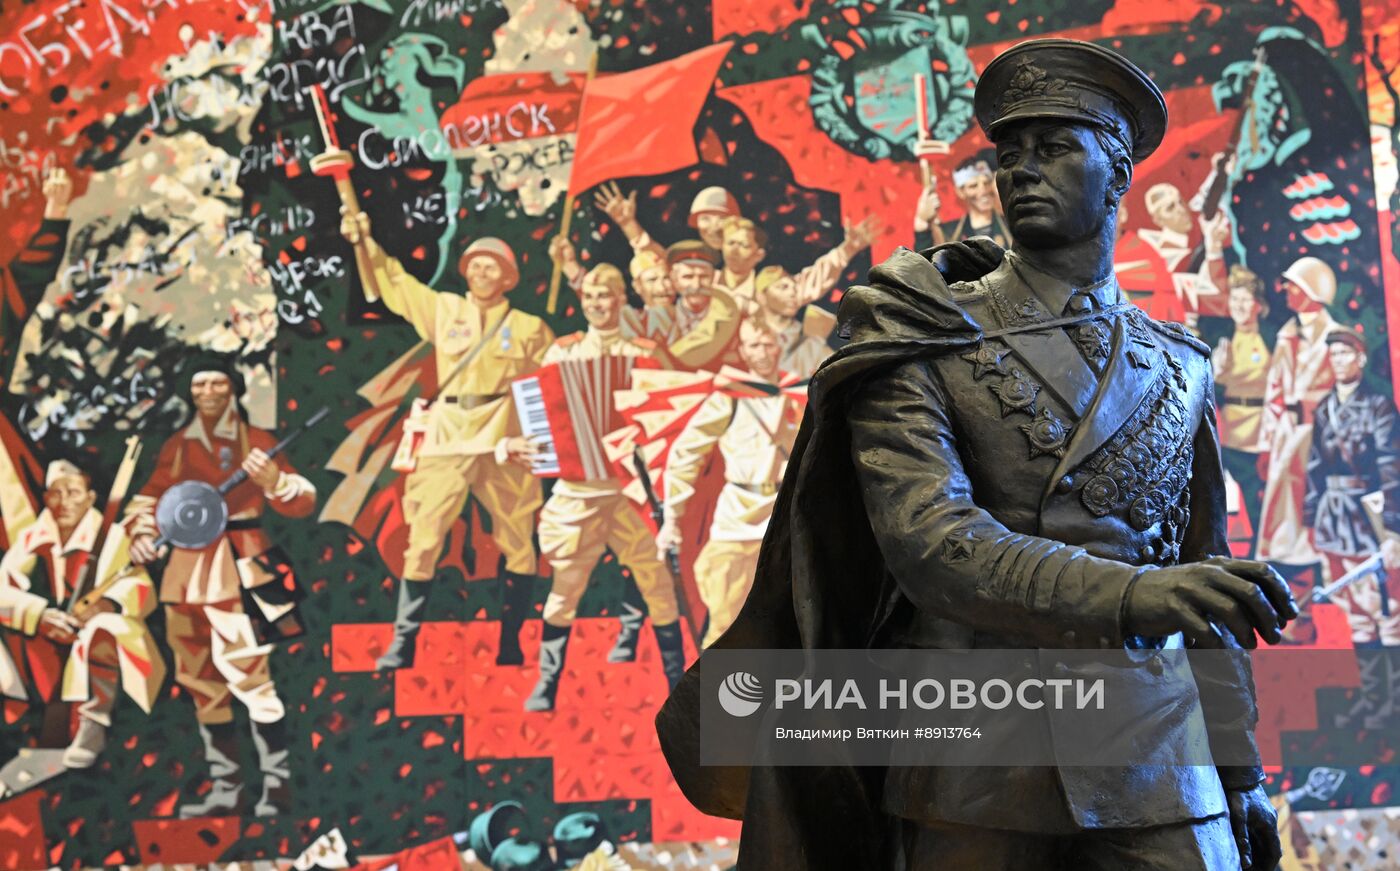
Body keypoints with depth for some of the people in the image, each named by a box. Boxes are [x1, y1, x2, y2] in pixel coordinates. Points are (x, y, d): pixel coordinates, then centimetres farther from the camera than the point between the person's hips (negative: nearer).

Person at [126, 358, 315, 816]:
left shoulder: (257, 440, 1)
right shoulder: (176, 446, 11)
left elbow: (304, 502, -5)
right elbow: (148, 500, 16)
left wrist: (272, 480, -24)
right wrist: (142, 535, -5)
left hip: (240, 568, -5)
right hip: (186, 570, 5)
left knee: (251, 679, -12)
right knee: (203, 684, 10)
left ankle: (276, 786, -6)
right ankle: (226, 788, 20)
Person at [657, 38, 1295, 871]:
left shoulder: (1174, 369, 12)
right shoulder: (930, 340, 0)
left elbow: (1205, 591, 16)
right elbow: (926, 540, -16)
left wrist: (1241, 774, 13)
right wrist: (1129, 595, -28)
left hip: (1151, 752, 3)